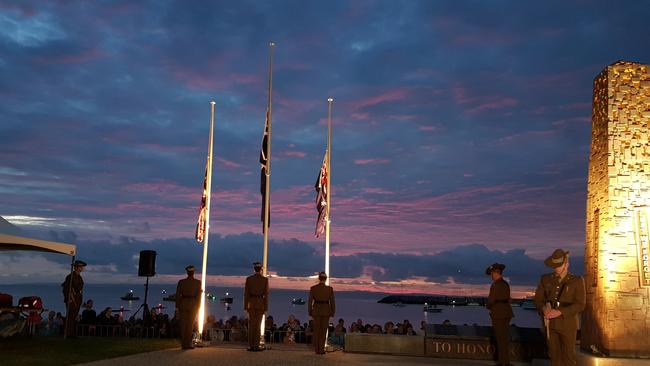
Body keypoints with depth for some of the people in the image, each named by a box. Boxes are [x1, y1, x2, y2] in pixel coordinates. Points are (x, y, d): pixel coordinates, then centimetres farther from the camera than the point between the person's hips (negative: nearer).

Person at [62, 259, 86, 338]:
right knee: (70, 316, -6)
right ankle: (67, 334, -2)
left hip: (78, 300, 8)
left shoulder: (79, 277, 15)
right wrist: (69, 299, -17)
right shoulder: (70, 277, -10)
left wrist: (80, 299, 15)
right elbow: (66, 288, -14)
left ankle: (73, 334, 15)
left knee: (75, 317, 11)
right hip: (71, 299, -8)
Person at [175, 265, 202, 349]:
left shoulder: (181, 282, -1)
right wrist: (198, 306, 4)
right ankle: (188, 344, 4)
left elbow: (178, 295, 0)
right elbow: (199, 295, -3)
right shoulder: (198, 282, -3)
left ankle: (183, 344, 8)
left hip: (183, 304, 1)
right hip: (193, 304, -1)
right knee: (190, 325, 5)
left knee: (183, 324, 7)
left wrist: (178, 306, 6)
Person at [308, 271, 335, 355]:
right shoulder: (330, 289, -6)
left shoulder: (313, 288, -4)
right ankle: (321, 349, 4)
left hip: (316, 310, 1)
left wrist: (310, 312, 7)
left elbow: (310, 301, -2)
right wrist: (332, 313, 7)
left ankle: (317, 350, 13)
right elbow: (332, 302, -3)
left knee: (316, 330, 11)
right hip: (326, 311, -1)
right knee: (323, 331, 7)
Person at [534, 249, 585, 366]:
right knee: (554, 354, 10)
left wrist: (559, 312, -27)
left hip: (568, 324, -3)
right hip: (550, 323, 3)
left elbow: (580, 305, -14)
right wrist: (544, 308, -22)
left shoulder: (577, 281, -7)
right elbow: (537, 300, 1)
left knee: (568, 356, 6)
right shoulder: (545, 279, 2)